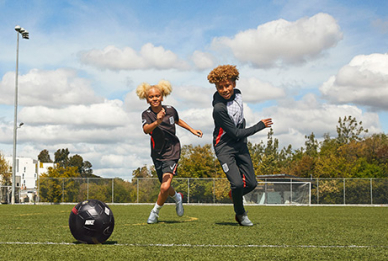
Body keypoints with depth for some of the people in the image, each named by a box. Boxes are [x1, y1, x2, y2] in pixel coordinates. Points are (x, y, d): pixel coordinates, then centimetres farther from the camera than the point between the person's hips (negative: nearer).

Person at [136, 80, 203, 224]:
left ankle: (155, 212, 6)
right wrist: (157, 122, -53)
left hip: (172, 152, -1)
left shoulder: (170, 110, -5)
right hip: (157, 153, 1)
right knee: (165, 187, 16)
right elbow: (146, 129, -35)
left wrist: (192, 130, 21)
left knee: (165, 187, -18)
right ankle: (177, 197, 50)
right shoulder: (146, 114, -12)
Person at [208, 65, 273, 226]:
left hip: (240, 145, 7)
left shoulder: (237, 93, -2)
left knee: (251, 183, 2)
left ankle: (234, 194, 35)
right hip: (224, 147, -7)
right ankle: (240, 214, 8)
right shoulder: (219, 108, -25)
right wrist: (260, 126, -12)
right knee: (237, 183, -19)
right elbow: (236, 133, -19)